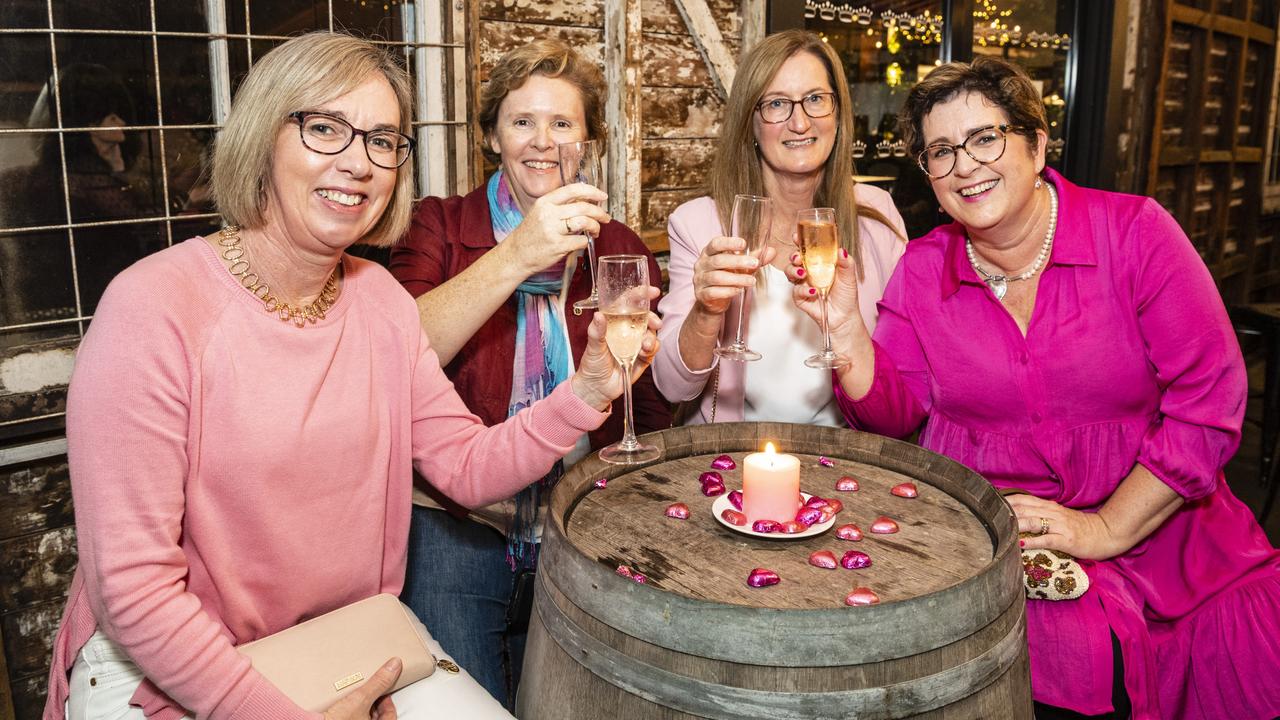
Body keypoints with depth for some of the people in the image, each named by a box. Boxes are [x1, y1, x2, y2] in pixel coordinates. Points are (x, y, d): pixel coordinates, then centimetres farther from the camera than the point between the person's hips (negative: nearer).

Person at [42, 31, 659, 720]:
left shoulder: (379, 296, 1)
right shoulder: (153, 307, -20)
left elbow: (468, 467, -2)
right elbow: (133, 586, -20)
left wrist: (587, 390, -18)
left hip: (352, 645, 5)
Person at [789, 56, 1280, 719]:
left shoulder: (1134, 231, -5)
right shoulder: (923, 268, 3)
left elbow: (1208, 399, -7)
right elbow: (895, 412, 2)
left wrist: (1106, 529, -12)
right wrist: (847, 333, -16)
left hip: (1156, 533, 1)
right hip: (982, 537, 0)